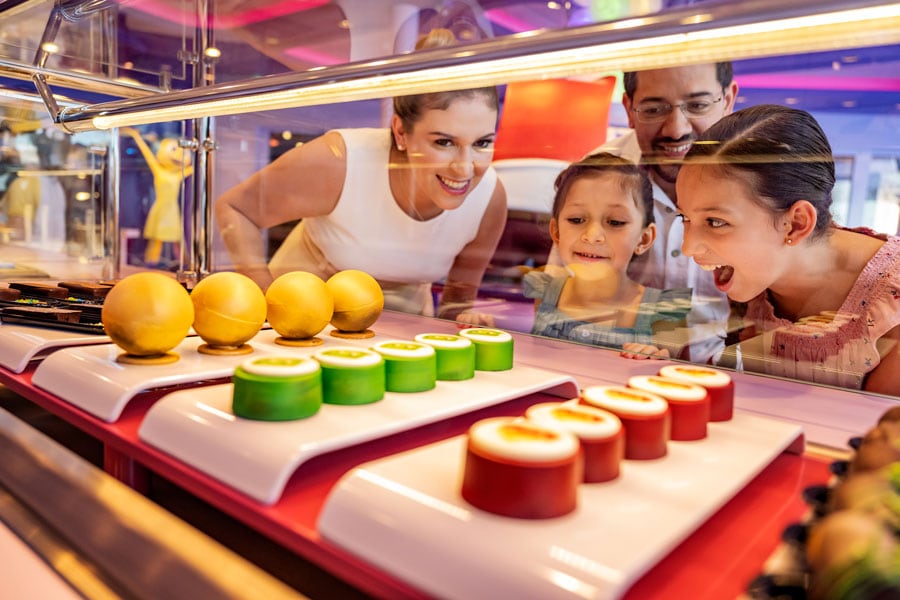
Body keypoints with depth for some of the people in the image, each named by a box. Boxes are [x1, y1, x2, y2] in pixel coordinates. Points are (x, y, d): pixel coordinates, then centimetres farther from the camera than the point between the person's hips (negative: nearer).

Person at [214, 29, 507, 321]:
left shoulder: (489, 197, -21)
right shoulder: (338, 161, -31)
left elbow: (461, 293, -4)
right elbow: (233, 207, -15)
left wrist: (453, 317, -25)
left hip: (401, 312, 2)